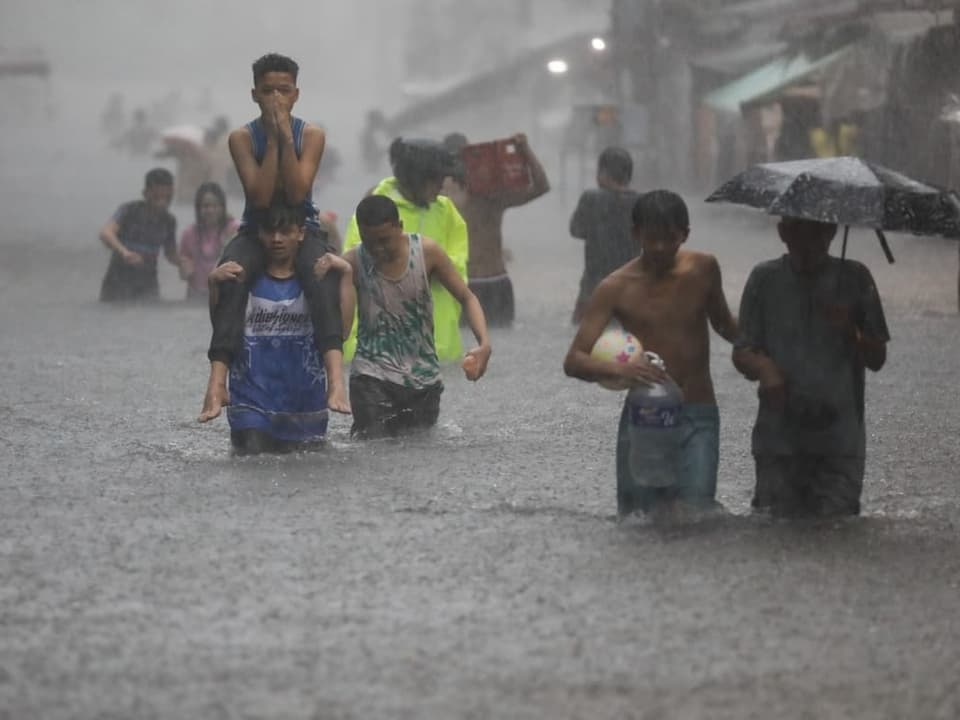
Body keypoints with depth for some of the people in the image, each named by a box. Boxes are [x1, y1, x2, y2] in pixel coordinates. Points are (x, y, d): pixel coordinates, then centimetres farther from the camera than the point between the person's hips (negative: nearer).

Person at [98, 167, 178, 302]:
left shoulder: (168, 221, 2)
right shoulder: (129, 211, -12)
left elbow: (170, 254, 13)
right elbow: (105, 233, -29)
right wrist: (124, 251, -48)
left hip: (147, 287, 3)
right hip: (118, 285, -3)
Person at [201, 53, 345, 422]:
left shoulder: (311, 135, -5)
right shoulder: (242, 138, -6)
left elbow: (297, 193, -18)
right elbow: (260, 197, -18)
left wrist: (286, 135, -20)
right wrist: (273, 138, -18)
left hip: (301, 227, 0)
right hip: (257, 229, 0)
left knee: (322, 276, -35)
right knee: (229, 278, -32)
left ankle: (335, 376, -46)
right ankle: (216, 383, -41)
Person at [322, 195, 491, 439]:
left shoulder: (427, 252, -6)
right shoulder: (353, 262, -8)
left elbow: (467, 298, 1)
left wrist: (483, 344, -16)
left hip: (423, 377, 2)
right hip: (373, 376, -2)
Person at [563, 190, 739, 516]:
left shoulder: (704, 269, 3)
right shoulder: (616, 288, -5)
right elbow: (573, 361, -10)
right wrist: (619, 369, -29)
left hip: (697, 418, 1)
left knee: (693, 515, -15)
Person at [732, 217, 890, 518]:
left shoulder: (854, 279, 3)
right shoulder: (765, 279, 4)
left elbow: (877, 358, 6)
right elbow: (741, 354, 6)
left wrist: (850, 332, -14)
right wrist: (762, 366, -17)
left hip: (839, 441, -1)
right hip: (779, 440, 1)